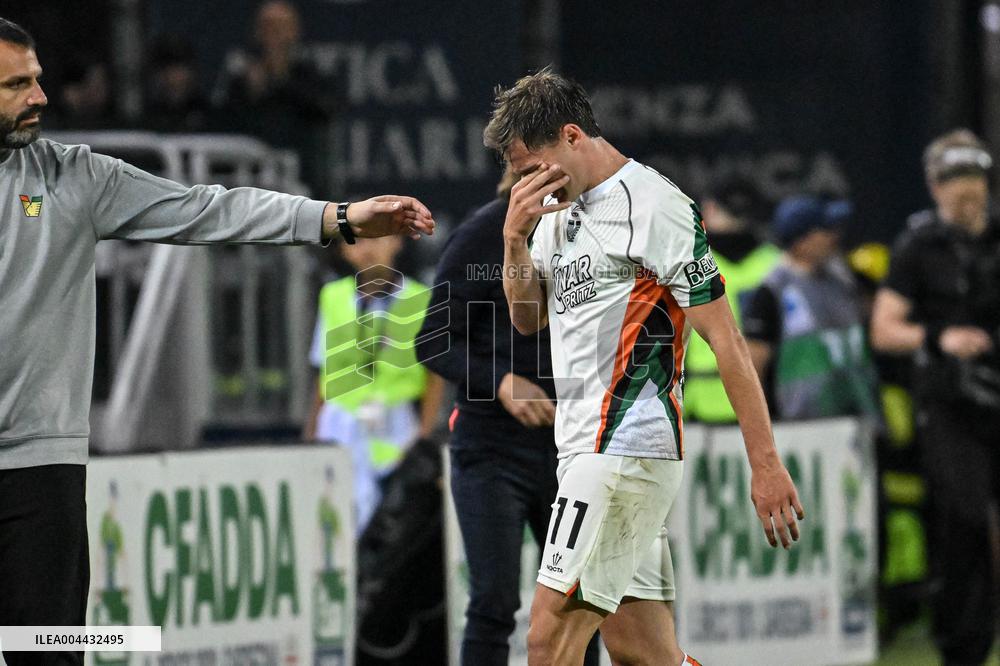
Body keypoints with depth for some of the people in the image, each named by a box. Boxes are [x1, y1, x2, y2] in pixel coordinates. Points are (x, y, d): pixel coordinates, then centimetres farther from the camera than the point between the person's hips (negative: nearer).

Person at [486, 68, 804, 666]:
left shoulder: (654, 205, -12)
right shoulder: (560, 208, 14)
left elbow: (727, 341, -13)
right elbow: (528, 318, 22)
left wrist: (766, 464, -16)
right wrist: (515, 238, 2)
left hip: (627, 450, -9)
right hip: (588, 448, 9)